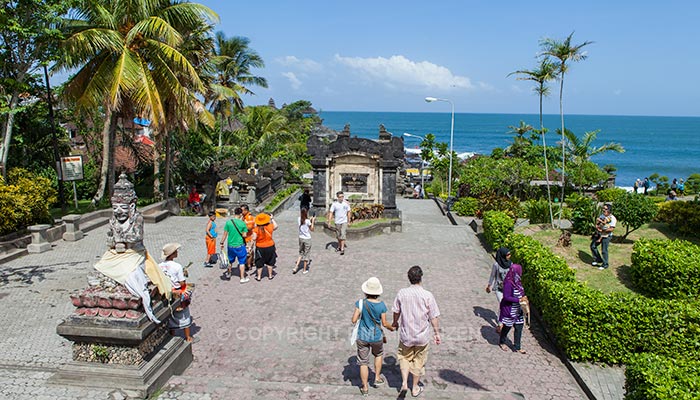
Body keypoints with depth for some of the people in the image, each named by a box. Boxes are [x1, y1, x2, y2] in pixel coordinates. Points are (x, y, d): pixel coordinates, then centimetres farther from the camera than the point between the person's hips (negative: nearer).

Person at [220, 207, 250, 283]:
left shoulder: (228, 222, -8)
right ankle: (242, 278, 15)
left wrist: (222, 243, 8)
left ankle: (228, 274, 42)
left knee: (230, 261, 23)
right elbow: (244, 235, -9)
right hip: (240, 246, -3)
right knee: (242, 262, 10)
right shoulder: (242, 223, -13)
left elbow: (225, 234, -3)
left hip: (230, 245, 3)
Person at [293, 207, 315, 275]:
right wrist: (312, 221, -2)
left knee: (301, 253, 20)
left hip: (301, 238, 5)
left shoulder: (299, 219, -3)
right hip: (307, 239, -5)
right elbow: (312, 229, -7)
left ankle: (296, 267, 11)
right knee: (306, 254, 10)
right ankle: (304, 270, 19)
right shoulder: (308, 221, -19)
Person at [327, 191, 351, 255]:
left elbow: (348, 212, 5)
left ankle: (342, 249, -9)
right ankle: (339, 246, 33)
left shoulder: (346, 203, -4)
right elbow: (331, 212, -5)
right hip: (337, 222, 1)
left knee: (343, 235, -11)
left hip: (344, 221, -1)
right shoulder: (334, 204, -6)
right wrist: (329, 221, -11)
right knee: (338, 236, 14)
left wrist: (349, 221, 6)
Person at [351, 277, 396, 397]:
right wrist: (392, 328, 14)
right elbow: (384, 323, -6)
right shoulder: (381, 305, -14)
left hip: (362, 337, -1)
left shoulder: (361, 303, -18)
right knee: (378, 355, 31)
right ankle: (377, 378, 39)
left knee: (363, 362, 13)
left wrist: (356, 315, 6)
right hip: (376, 337, 1)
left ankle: (365, 388, 23)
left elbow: (354, 320, -15)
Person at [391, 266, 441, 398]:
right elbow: (433, 317, -11)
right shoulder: (428, 296, -18)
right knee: (419, 361, 18)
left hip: (406, 334, 1)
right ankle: (415, 388, 31)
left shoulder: (402, 293, -11)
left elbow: (396, 311, 3)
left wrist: (395, 323, 23)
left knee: (404, 358, 23)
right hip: (422, 336, -1)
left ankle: (404, 382, 9)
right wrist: (436, 333, 3)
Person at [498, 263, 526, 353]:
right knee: (507, 327, 12)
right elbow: (506, 297, -26)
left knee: (519, 327, 11)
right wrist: (519, 300, -25)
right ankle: (502, 342, 38)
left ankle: (517, 347, 24)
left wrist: (523, 297, -1)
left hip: (517, 310, 8)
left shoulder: (517, 281, 0)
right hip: (509, 310, -8)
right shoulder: (508, 283, -27)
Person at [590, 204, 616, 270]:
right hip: (599, 234, 8)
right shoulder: (602, 215, 8)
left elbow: (612, 229, -21)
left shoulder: (612, 218, -15)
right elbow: (597, 223, 13)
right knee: (593, 246, 11)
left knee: (604, 250, -2)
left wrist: (602, 230, -21)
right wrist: (597, 226, -9)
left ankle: (605, 264, 14)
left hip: (606, 236, -8)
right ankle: (598, 259, 27)